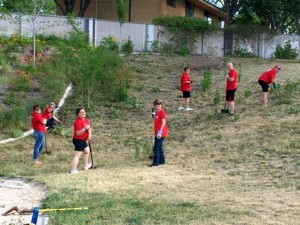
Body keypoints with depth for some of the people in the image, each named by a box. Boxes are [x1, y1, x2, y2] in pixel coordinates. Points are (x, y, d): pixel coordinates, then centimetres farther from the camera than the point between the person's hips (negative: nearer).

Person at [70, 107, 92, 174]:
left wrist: (89, 134, -2)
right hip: (78, 140, -11)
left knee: (87, 151, 28)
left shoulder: (85, 120, 5)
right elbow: (78, 133, -27)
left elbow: (88, 127, 15)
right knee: (77, 155, -12)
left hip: (83, 140, 11)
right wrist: (84, 129, -37)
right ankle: (73, 170, -13)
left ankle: (86, 165, 46)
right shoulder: (78, 122, -24)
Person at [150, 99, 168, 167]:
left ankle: (155, 163, -9)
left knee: (156, 147, -10)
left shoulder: (162, 112, -13)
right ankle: (161, 161, 24)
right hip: (157, 133, 10)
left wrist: (160, 132, -26)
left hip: (160, 133, -10)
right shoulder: (156, 113, 14)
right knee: (159, 147, 15)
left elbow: (163, 122, -21)